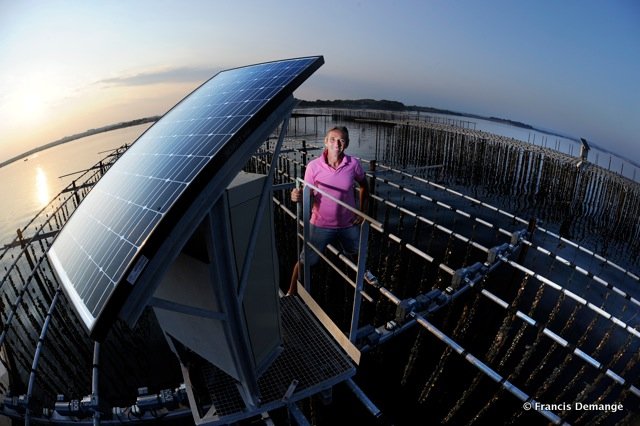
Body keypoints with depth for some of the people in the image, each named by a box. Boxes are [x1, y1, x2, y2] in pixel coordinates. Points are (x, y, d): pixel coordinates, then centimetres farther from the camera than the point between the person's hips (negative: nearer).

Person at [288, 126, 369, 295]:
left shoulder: (353, 164, -13)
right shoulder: (313, 166, -18)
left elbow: (364, 186, 5)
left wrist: (363, 211, 0)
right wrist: (297, 197, -35)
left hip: (349, 224, 3)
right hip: (321, 224, -2)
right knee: (305, 261, 7)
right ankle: (292, 292, 32)